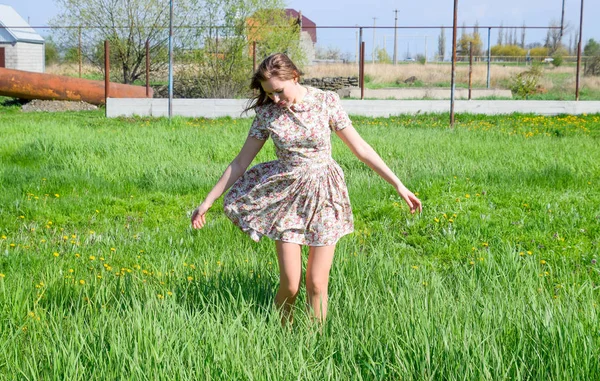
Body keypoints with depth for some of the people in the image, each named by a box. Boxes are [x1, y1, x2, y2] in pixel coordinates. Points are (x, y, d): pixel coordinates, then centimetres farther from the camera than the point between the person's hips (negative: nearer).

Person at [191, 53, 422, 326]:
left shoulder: (327, 102, -7)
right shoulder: (267, 113, -4)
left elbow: (360, 148, -2)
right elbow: (241, 162, 3)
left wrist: (398, 185, -4)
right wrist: (208, 201, 3)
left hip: (323, 197, -1)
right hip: (287, 198, 1)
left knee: (316, 284, 0)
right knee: (290, 285, -3)